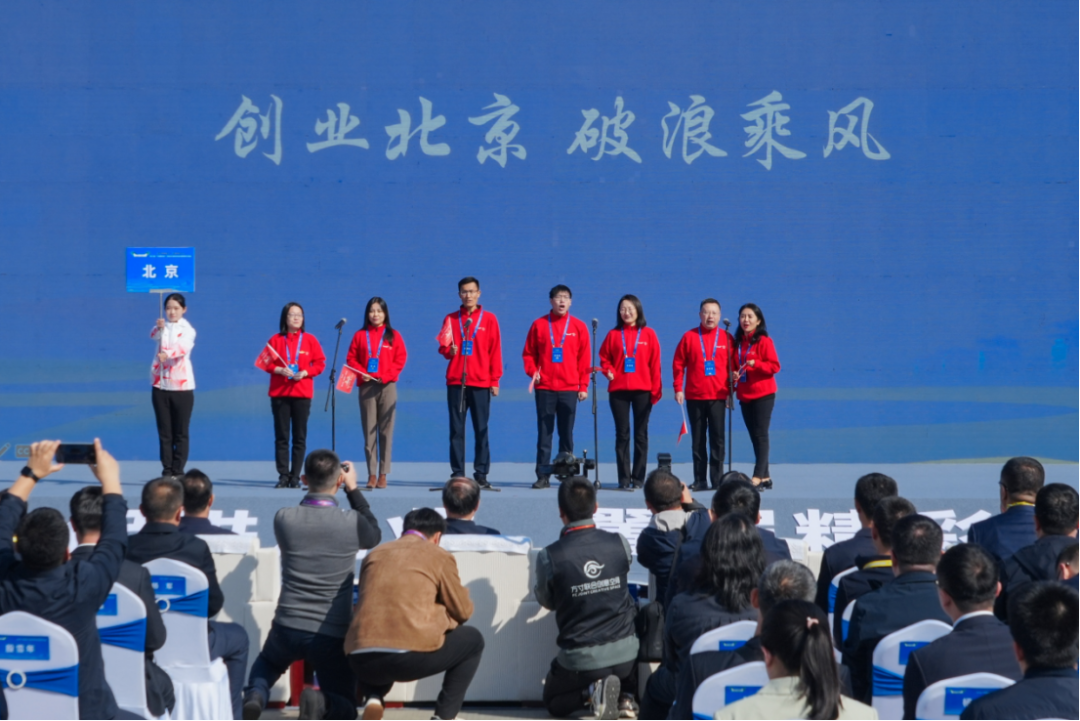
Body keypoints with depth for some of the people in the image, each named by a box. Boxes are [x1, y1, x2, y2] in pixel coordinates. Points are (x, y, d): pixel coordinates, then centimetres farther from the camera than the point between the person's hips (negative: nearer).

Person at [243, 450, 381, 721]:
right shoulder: (352, 522, -12)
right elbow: (375, 536, 12)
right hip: (332, 635, -2)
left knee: (266, 663, 36)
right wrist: (354, 490, 16)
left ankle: (255, 696, 1)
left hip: (287, 628, 2)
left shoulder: (283, 519, -7)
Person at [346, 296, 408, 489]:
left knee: (386, 431, -3)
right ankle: (371, 474, 2)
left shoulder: (393, 335, 7)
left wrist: (386, 376, -11)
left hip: (387, 386, -1)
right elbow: (351, 359, 8)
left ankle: (383, 474, 0)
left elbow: (400, 359, 2)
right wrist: (362, 373, -10)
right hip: (366, 386, 1)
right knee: (369, 431, -1)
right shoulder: (360, 335, 10)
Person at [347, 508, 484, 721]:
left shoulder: (374, 554, 23)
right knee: (473, 640, 23)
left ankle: (373, 698, 11)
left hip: (361, 660, 4)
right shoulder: (440, 556, 10)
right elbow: (463, 611, 16)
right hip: (411, 655, -4)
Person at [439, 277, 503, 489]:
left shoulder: (489, 319, 6)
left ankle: (481, 473, 2)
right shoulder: (451, 319, 10)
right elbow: (444, 349, 14)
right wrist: (448, 350, -10)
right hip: (455, 381, 2)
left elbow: (495, 351, 3)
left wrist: (495, 380, -2)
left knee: (481, 429, -1)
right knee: (456, 429, 1)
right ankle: (457, 473, 3)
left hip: (481, 383, -1)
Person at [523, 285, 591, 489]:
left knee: (566, 433, 3)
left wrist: (584, 386, 1)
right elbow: (529, 353, 9)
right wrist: (533, 371, -8)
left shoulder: (579, 327, 6)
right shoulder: (539, 324, 6)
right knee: (544, 432, -1)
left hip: (569, 388, 0)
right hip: (544, 388, 0)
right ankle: (543, 476, 0)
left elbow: (584, 358, 6)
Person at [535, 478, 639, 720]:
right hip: (625, 656, 3)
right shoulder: (620, 544, -9)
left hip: (580, 660, -3)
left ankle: (590, 692, -4)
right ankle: (624, 696, 7)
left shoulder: (549, 557, -16)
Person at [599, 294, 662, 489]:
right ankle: (624, 478, 3)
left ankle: (638, 478, 7)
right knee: (622, 433, 2)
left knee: (641, 434, 3)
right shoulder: (613, 334, 6)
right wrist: (608, 370, -11)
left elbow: (655, 363, 1)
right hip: (618, 390, 1)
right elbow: (604, 357, 9)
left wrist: (656, 389, -3)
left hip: (642, 390, -1)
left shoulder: (648, 334, 3)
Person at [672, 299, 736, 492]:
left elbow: (733, 366, 7)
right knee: (698, 439, 5)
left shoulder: (727, 338, 5)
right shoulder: (689, 337, 5)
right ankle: (700, 480, 8)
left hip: (718, 396, -1)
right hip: (694, 396, 1)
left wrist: (731, 389, 0)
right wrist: (678, 388, -2)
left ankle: (717, 479, 1)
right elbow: (678, 364, 5)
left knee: (717, 438, -3)